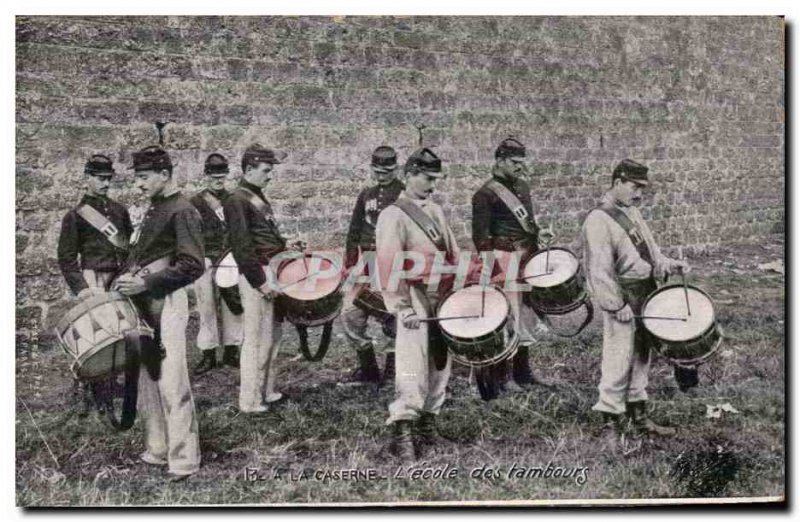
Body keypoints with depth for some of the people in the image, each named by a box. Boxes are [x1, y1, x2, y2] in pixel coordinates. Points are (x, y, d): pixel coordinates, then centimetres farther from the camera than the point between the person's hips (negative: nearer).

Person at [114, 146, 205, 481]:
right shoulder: (153, 210, 17)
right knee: (147, 378, 14)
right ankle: (157, 450, 26)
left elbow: (192, 265, -18)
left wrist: (145, 283, -20)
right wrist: (128, 279, 7)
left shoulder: (182, 211, -11)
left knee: (172, 384, -6)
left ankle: (183, 459, 2)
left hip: (167, 303, -9)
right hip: (145, 303, 9)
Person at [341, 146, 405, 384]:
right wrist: (350, 264, 11)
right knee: (350, 313, 2)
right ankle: (368, 367, 14)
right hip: (367, 262, 6)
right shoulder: (366, 195, 15)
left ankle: (392, 368, 15)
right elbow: (354, 232, 17)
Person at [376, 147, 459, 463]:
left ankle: (427, 425, 24)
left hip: (442, 300, 8)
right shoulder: (393, 215, -8)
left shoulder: (435, 211, 15)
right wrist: (403, 308, -22)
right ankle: (402, 433, -6)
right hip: (416, 301, -7)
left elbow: (453, 255, 19)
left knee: (440, 366, 12)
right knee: (413, 369, -11)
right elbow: (389, 265, -16)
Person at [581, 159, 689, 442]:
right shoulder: (598, 221, -17)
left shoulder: (632, 212, 12)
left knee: (641, 358, 18)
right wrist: (617, 305, -20)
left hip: (645, 295, 9)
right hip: (624, 300, -9)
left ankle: (639, 415, 31)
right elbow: (598, 270, -20)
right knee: (618, 363, -4)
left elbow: (649, 251, 21)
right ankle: (611, 423, 9)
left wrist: (670, 264, 4)